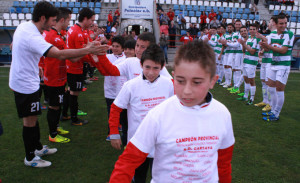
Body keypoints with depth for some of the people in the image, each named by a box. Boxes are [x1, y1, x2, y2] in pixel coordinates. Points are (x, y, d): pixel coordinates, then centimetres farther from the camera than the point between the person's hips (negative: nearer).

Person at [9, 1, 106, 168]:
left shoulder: (23, 26, 3)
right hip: (26, 85, -10)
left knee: (33, 117, 20)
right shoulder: (33, 37, -29)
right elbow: (61, 54, -40)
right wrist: (87, 50, -38)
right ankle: (30, 158, 20)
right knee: (30, 121, 4)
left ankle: (37, 147, 37)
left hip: (20, 80, 10)